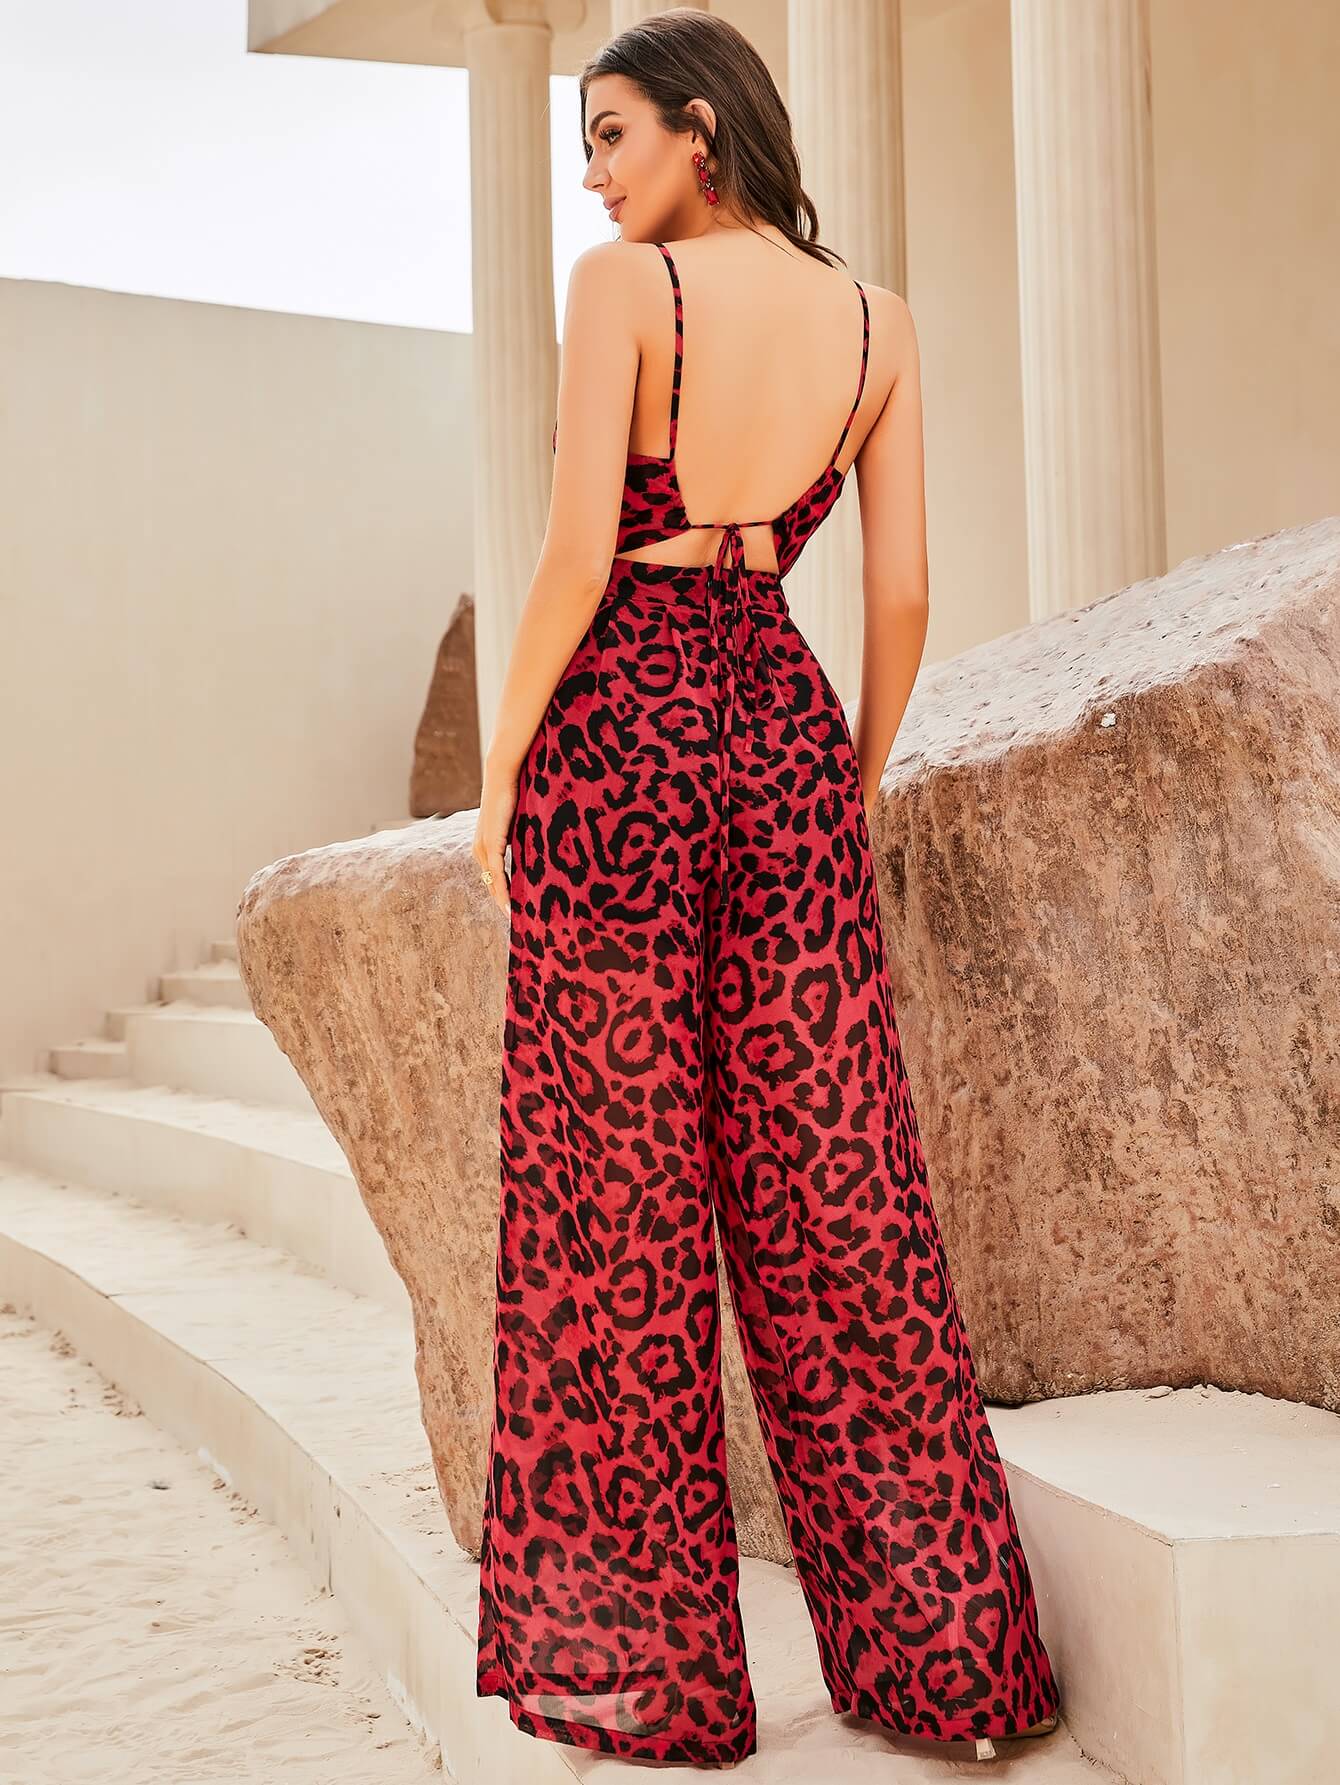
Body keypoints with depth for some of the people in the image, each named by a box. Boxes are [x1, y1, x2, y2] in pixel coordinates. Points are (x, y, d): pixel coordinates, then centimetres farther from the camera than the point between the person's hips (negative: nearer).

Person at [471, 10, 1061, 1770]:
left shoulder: (624, 284, -5)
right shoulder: (880, 322, 9)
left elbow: (579, 553, -13)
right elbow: (903, 592, 6)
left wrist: (502, 766, -3)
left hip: (621, 729, -4)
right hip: (785, 732, 5)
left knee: (615, 1190, 4)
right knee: (835, 1185, 9)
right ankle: (940, 1642, 15)